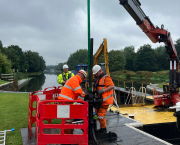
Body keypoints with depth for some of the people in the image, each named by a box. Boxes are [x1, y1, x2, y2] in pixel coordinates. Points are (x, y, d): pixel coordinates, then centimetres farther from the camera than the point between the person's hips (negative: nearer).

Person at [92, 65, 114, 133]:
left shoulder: (106, 78, -13)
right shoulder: (97, 78, 17)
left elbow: (112, 86, -20)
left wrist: (103, 90, -27)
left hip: (104, 100, -10)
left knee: (100, 115, -8)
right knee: (97, 113, 15)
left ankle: (103, 129, 9)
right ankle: (102, 128, 27)